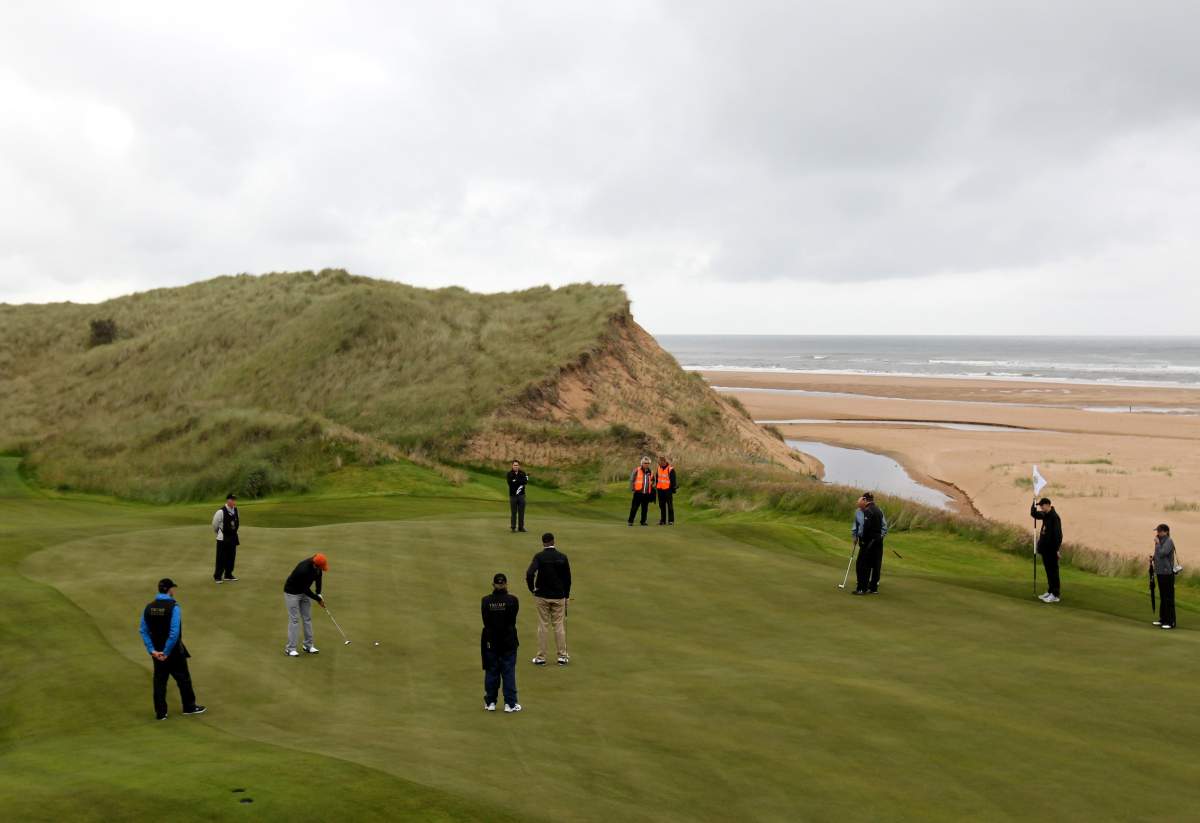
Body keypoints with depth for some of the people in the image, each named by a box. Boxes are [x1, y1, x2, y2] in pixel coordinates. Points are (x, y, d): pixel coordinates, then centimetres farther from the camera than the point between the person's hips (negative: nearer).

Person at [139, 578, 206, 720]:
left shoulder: (149, 607, -1)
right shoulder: (173, 607, -19)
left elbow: (144, 631, -1)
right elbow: (174, 633, -24)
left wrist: (152, 650, -3)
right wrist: (167, 652, -15)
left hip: (157, 652, 5)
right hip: (173, 651, -5)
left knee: (159, 681, 13)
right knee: (183, 678, 11)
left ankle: (160, 712, 18)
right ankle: (189, 707, 24)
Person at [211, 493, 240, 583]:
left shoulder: (235, 510, 1)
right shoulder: (221, 512, -19)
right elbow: (215, 525, -5)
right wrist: (219, 532, 10)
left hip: (233, 537, 6)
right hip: (223, 538, -6)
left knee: (231, 557, 11)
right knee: (221, 558, -2)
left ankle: (228, 575, 24)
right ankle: (217, 576, 10)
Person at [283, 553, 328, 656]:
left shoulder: (317, 564, -16)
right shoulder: (304, 569, -38)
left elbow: (318, 577, 3)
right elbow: (305, 589, -27)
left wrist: (319, 595, -3)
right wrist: (318, 599, -15)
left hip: (304, 591, 7)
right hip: (292, 593, -7)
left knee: (307, 618, 8)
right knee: (294, 619, -8)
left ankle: (308, 645, 16)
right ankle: (290, 648, -1)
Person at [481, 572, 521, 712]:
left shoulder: (486, 601, -7)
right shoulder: (512, 600, -11)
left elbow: (485, 621, -2)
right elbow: (513, 620, -3)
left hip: (490, 641, 1)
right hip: (508, 641, -1)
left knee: (491, 671, 12)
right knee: (508, 672, 5)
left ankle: (490, 702, 18)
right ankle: (510, 704, 7)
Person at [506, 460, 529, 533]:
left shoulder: (523, 474, 8)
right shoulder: (509, 474, 3)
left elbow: (526, 482, -8)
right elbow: (510, 483, -13)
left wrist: (516, 481, -14)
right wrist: (521, 481, -11)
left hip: (521, 495, 2)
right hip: (513, 495, -2)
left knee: (521, 512, 2)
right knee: (513, 512, -2)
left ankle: (521, 527, 8)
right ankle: (513, 527, 4)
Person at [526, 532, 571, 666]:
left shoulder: (539, 556, -8)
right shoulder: (562, 557, -1)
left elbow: (529, 573, -21)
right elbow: (567, 578, 4)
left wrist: (532, 588, -6)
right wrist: (566, 596, 15)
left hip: (541, 596, -1)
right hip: (559, 596, 1)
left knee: (543, 626, 6)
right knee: (559, 626, 9)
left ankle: (541, 657, 10)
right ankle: (562, 656, 13)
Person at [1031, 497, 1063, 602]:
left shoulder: (1054, 517, -18)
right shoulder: (1045, 515, 9)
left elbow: (1058, 534, -20)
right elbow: (1034, 514, 25)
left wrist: (1057, 549, -20)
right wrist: (1034, 504, 8)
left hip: (1051, 549, -9)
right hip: (1045, 548, 9)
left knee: (1053, 571, -3)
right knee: (1048, 571, 14)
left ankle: (1055, 595, 2)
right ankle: (1050, 592, 21)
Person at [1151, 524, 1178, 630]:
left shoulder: (1169, 541, -13)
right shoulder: (1161, 541, 14)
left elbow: (1162, 553, -23)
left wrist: (1157, 543, -12)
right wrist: (1153, 558, 6)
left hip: (1167, 573, -9)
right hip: (1160, 572, 9)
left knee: (1169, 597, -6)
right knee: (1162, 597, 14)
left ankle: (1171, 622, -3)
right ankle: (1163, 619, 21)